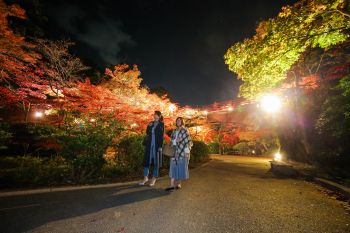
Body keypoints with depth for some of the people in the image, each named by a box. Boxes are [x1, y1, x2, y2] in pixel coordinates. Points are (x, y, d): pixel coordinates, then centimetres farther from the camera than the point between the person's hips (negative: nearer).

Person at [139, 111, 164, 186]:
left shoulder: (161, 124, -2)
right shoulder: (151, 123, 12)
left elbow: (161, 136, -6)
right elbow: (147, 133, 10)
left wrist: (160, 146, -12)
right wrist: (149, 127, -6)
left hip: (157, 145, -4)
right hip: (149, 144, 5)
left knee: (156, 161, 5)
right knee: (147, 160, 6)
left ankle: (154, 178, 17)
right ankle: (145, 177, 20)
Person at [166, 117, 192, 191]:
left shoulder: (184, 131, -5)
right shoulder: (174, 131, 12)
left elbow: (188, 141, -9)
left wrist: (187, 152, -14)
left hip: (182, 152, -5)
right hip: (174, 152, 5)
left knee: (180, 167, 3)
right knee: (173, 167, 2)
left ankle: (178, 183, 19)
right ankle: (172, 185, 5)